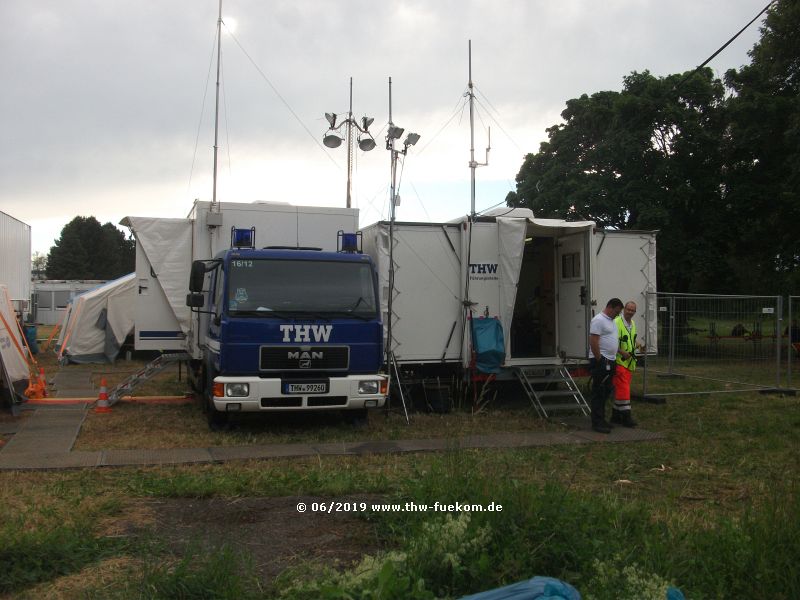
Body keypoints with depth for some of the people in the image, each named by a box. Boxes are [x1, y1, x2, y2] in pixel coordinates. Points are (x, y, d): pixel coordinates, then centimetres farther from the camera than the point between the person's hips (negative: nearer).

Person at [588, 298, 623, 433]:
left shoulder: (611, 320, 18)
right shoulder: (599, 320, -14)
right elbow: (593, 342, -20)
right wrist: (599, 360, -20)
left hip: (610, 361, 10)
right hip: (601, 361, -10)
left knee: (606, 392, 14)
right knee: (599, 393, -7)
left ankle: (601, 419, 22)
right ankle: (597, 423, -4)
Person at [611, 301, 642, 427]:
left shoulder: (632, 324, 16)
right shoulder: (617, 323, -14)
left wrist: (639, 346, 11)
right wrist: (622, 353, -24)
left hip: (630, 362, 9)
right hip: (619, 361, -9)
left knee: (620, 389, 12)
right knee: (623, 388, -10)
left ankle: (616, 415, 18)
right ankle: (626, 415, -7)